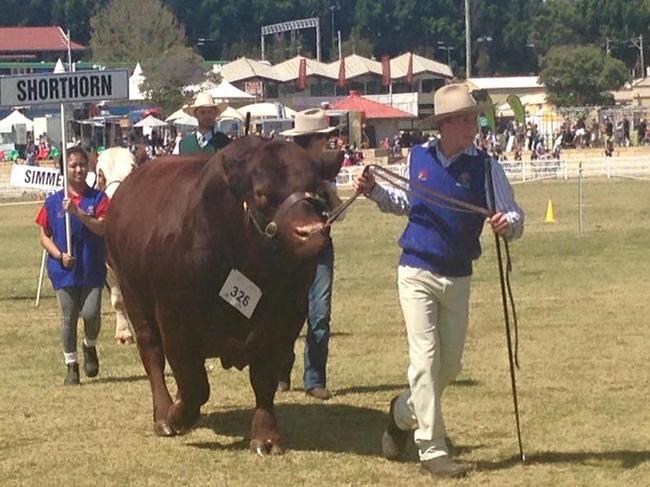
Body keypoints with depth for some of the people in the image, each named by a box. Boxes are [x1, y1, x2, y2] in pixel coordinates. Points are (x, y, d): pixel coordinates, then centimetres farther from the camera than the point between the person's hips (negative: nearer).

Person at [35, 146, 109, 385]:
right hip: (64, 270, 1)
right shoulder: (53, 202, 2)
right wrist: (59, 254, -11)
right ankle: (71, 365, 15)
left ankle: (90, 347, 23)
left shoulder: (98, 198, -1)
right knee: (69, 318, 3)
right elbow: (44, 236, 6)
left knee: (91, 314, -9)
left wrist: (77, 212, -25)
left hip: (93, 269, -1)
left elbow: (102, 228, -14)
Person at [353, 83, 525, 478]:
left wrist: (509, 223, -30)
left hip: (457, 279, 2)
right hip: (417, 272, -1)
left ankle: (404, 413, 38)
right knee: (425, 359, -10)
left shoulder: (486, 167, -5)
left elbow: (515, 216, -7)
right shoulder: (418, 158, 1)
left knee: (450, 366, 11)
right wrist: (375, 191, 2)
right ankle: (432, 450, -6)